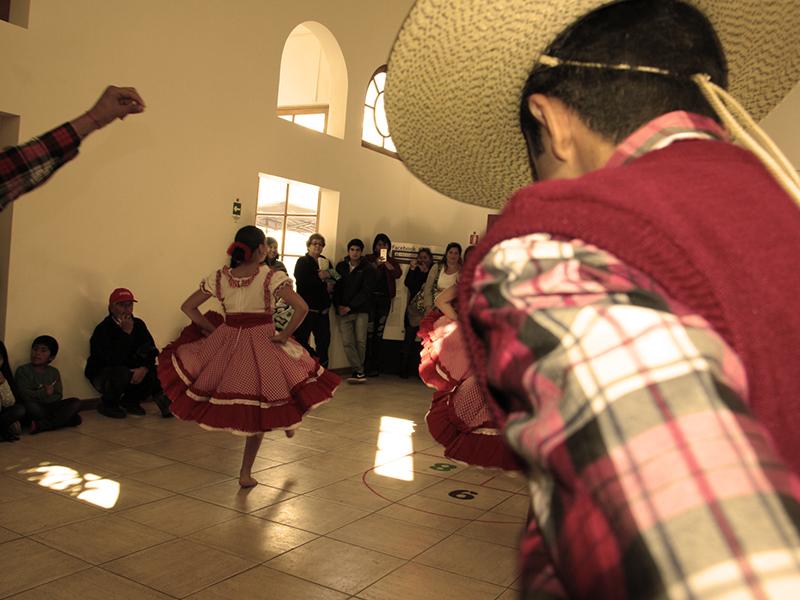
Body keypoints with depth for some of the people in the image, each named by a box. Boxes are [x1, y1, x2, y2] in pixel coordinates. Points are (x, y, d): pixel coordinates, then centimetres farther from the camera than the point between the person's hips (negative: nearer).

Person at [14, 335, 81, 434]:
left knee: (76, 402, -17)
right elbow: (23, 394, -13)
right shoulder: (23, 370, -1)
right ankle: (68, 419, -23)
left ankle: (41, 425, -30)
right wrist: (44, 393, -18)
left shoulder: (54, 372, 10)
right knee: (30, 405, -37)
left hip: (48, 407, 4)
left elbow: (58, 396, 2)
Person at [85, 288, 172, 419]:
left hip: (132, 373, 6)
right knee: (123, 373, -37)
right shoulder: (102, 329, -21)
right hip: (102, 376, -5)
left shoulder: (138, 324, -2)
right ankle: (107, 405, -6)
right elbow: (114, 361, -33)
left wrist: (144, 368, -25)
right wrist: (126, 333, -32)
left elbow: (152, 352, -5)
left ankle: (130, 401, 7)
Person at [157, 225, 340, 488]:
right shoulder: (271, 277, -11)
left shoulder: (220, 276, 1)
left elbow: (188, 306, 4)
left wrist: (212, 329, 6)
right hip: (262, 343, -2)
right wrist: (285, 335, -11)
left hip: (227, 342, 2)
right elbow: (301, 307, -22)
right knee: (258, 412, 12)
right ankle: (245, 473, 23)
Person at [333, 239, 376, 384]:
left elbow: (366, 291, -6)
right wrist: (338, 306, -1)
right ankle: (359, 372, -1)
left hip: (361, 310, -2)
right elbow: (336, 287, 13)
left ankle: (357, 370, 8)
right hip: (343, 311, 3)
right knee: (347, 342, -6)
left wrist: (350, 307, -11)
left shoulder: (368, 269, 0)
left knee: (360, 342, -6)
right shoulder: (341, 266, 11)